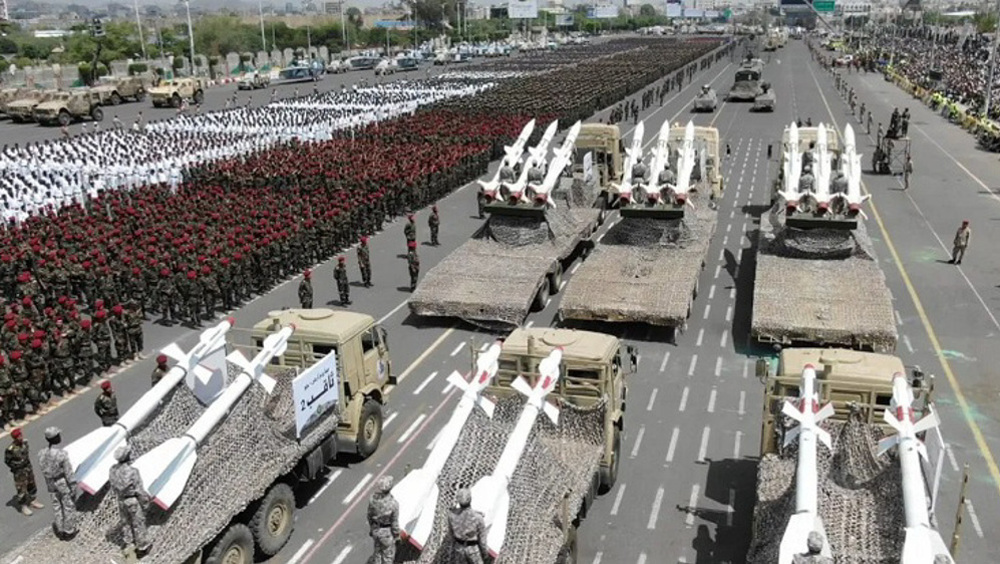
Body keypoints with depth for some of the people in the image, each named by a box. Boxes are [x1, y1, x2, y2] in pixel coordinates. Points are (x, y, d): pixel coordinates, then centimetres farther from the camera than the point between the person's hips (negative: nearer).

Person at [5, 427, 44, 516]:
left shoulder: (24, 443, -6)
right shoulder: (11, 449, -25)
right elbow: (7, 461, -14)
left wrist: (28, 460, 8)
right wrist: (16, 466, -15)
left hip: (28, 468, 7)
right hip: (19, 471, -7)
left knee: (32, 485, 20)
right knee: (22, 489, 3)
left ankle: (32, 502, 38)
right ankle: (23, 507, 19)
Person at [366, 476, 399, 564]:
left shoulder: (372, 499, -19)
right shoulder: (393, 503, -33)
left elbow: (370, 516, -2)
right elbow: (394, 522, -20)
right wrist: (396, 534, -2)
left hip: (375, 529, 5)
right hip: (387, 532, -5)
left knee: (378, 551, 27)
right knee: (388, 554, 18)